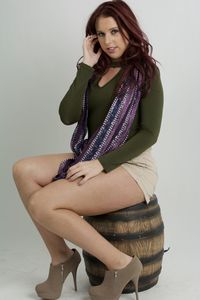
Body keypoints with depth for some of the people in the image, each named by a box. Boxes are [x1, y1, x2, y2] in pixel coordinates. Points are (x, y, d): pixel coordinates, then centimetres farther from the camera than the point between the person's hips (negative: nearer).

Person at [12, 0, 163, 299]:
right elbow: (67, 115, -1)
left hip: (131, 166, -6)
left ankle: (120, 264, -12)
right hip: (93, 159, 7)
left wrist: (102, 163, -20)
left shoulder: (145, 72, -1)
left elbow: (149, 134, -10)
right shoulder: (97, 72, 14)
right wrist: (86, 66, -1)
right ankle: (61, 257, -5)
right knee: (24, 170, -12)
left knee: (42, 204, -22)